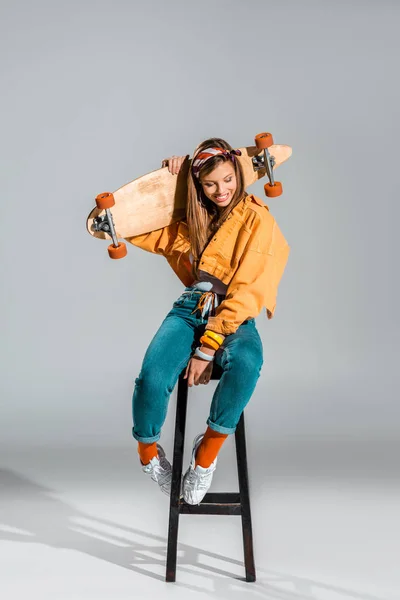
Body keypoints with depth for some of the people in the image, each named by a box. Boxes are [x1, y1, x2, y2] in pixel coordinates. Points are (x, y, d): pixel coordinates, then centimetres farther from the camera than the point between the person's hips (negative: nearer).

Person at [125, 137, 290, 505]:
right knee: (153, 377, -28)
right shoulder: (191, 218, 15)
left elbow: (247, 292, -10)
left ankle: (209, 449, -16)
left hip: (235, 316, -3)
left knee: (246, 363, -40)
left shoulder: (257, 220, -2)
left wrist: (208, 347, -18)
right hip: (191, 309, 3)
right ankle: (148, 450, 4)